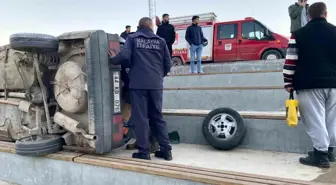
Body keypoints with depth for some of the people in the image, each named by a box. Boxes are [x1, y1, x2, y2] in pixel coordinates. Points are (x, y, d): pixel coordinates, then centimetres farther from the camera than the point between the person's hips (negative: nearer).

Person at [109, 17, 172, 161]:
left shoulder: (132, 38, 6)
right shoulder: (160, 41, 14)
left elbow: (125, 57, -10)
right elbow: (168, 64, 12)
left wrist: (113, 59, 10)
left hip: (138, 83, -3)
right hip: (156, 84, 3)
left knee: (140, 118, 2)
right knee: (157, 117, 12)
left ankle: (143, 151, 3)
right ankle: (166, 150, 13)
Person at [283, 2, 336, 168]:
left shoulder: (298, 34, 0)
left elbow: (290, 61, -5)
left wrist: (288, 82, 1)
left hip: (310, 84, -4)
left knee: (316, 119, -4)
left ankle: (321, 154, -4)